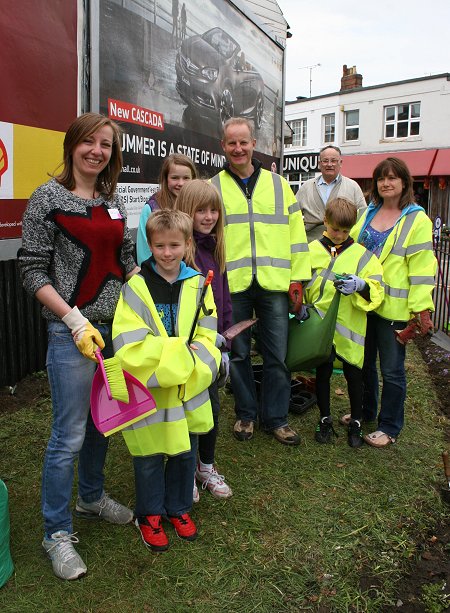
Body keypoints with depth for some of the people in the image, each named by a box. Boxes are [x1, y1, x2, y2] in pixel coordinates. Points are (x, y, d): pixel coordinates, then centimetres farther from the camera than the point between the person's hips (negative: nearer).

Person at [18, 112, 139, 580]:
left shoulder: (113, 201, 10)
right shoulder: (48, 198, -7)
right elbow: (32, 269, -10)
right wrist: (75, 320, -16)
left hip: (117, 326, 6)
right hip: (72, 331, -6)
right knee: (69, 434, 1)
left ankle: (91, 496, 42)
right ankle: (57, 533, 21)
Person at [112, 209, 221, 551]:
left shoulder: (198, 285, 0)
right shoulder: (136, 288, -11)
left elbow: (207, 337, -1)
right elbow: (130, 345, -18)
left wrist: (190, 365, -18)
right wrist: (178, 351, -21)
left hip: (190, 391, 3)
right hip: (149, 393, -3)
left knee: (185, 453, 18)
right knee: (150, 458, 13)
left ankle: (179, 508, 41)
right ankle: (149, 514, 36)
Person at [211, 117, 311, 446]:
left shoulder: (278, 184, 10)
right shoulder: (213, 188, 8)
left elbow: (296, 232, 8)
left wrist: (298, 278, 1)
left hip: (274, 283, 1)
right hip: (232, 284, 0)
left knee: (277, 355, 6)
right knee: (238, 353, 9)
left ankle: (276, 417, 22)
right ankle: (246, 414, 26)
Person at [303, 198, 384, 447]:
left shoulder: (362, 254, -1)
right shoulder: (312, 250, 3)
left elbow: (376, 292, -6)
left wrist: (360, 285, -24)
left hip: (350, 326, 0)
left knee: (353, 373, 8)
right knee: (322, 372, 9)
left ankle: (356, 423, 28)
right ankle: (325, 419, 28)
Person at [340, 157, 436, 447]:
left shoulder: (417, 220, -7)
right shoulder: (368, 213, 10)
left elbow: (422, 267, -11)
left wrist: (421, 309, -15)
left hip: (393, 306, -6)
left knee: (392, 369, 6)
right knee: (363, 361, 18)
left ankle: (390, 428, 22)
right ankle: (365, 412, 37)